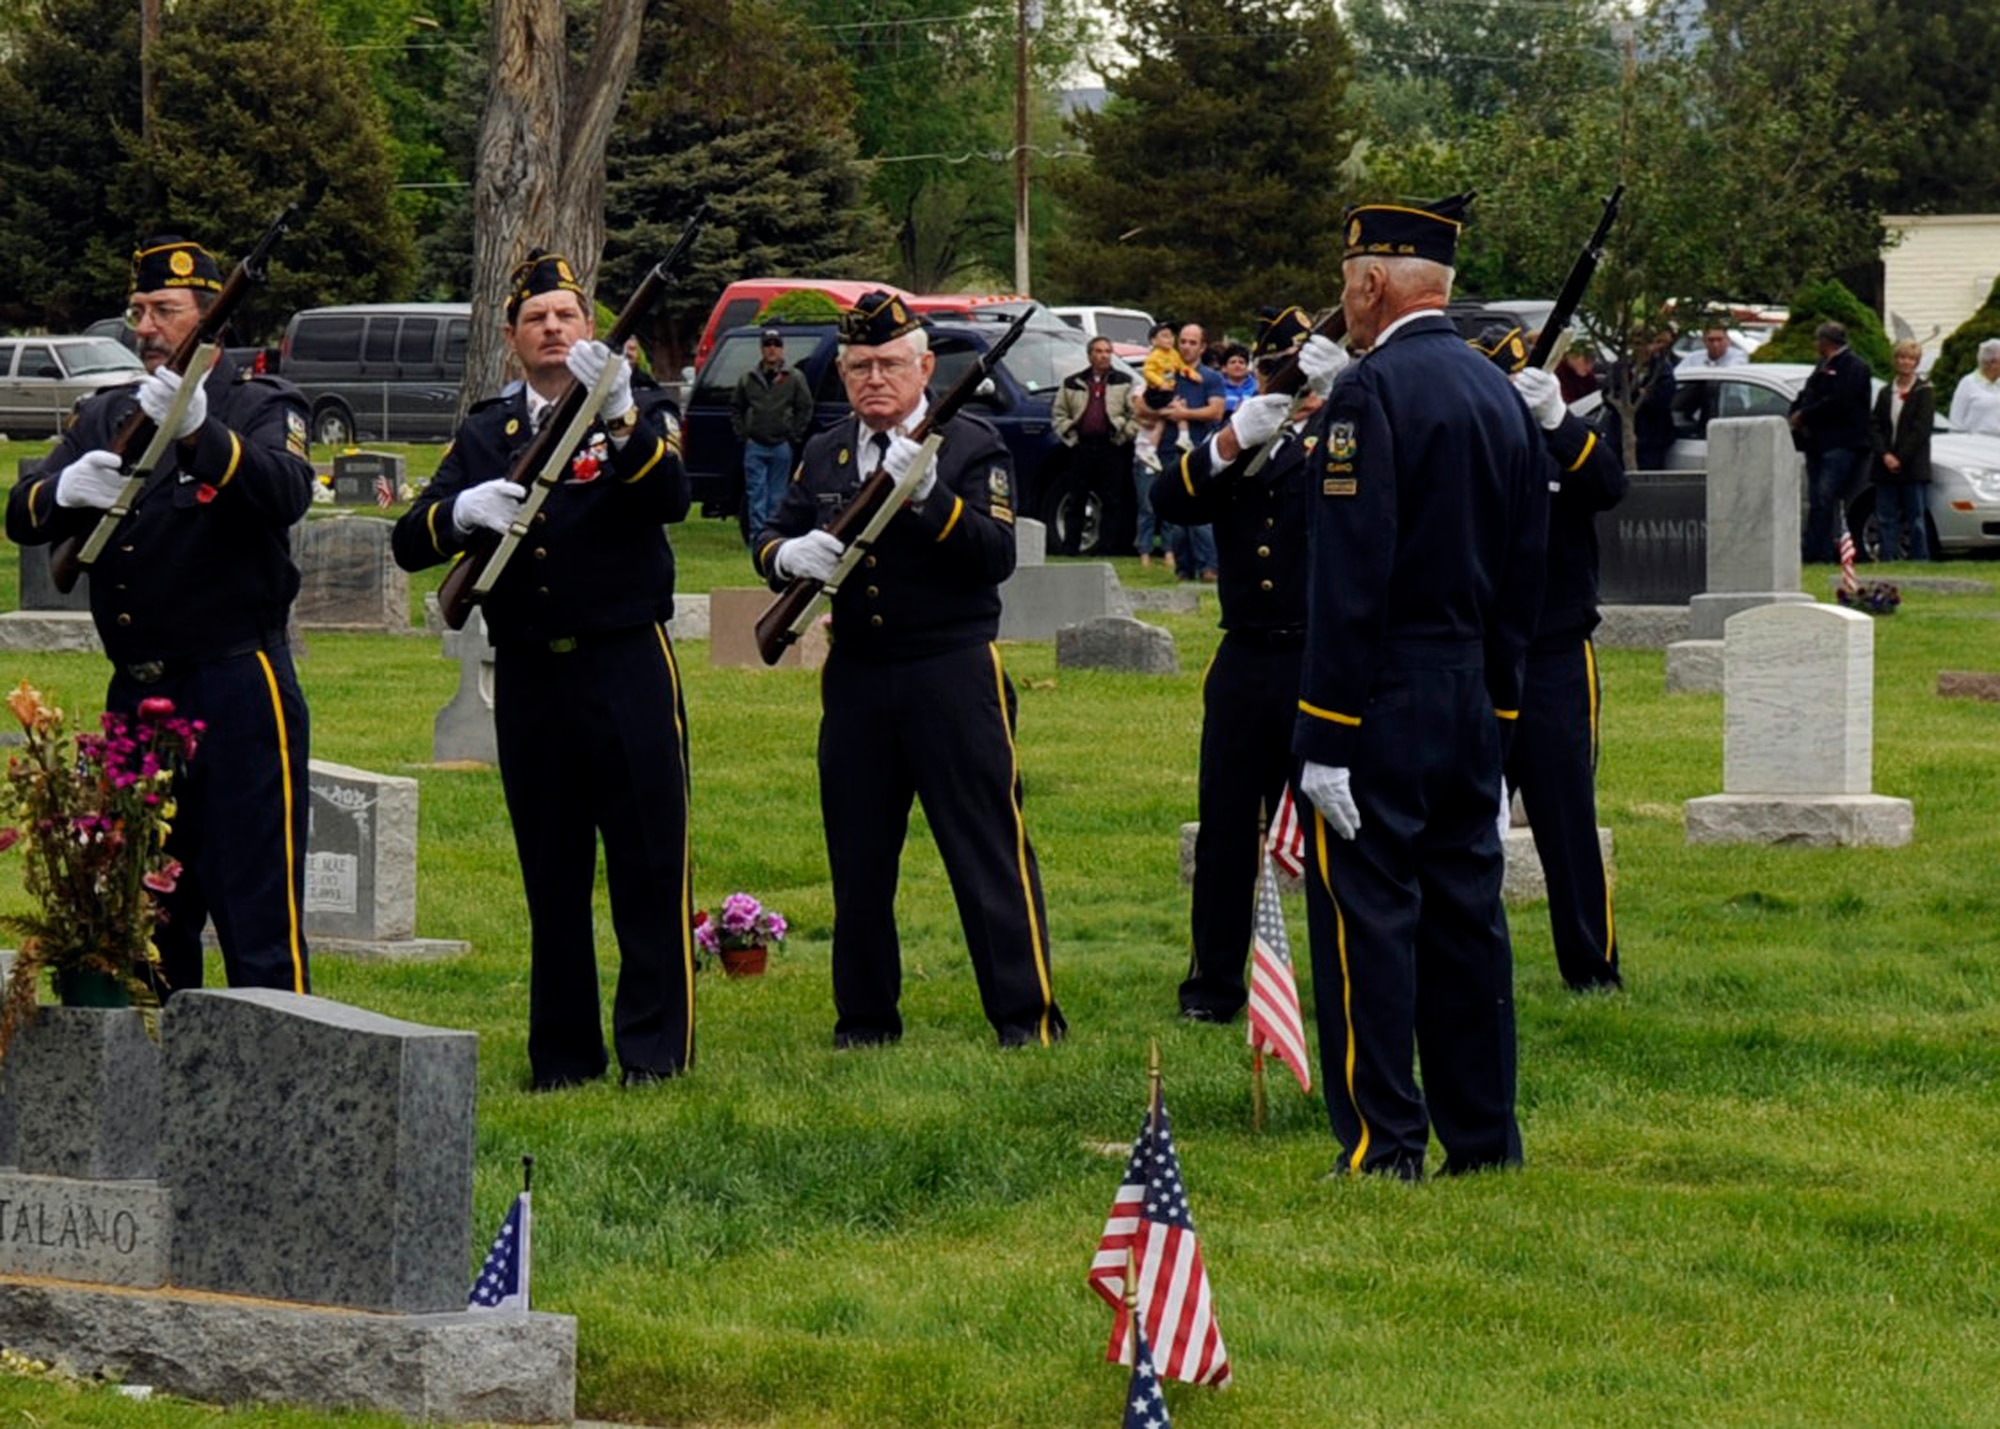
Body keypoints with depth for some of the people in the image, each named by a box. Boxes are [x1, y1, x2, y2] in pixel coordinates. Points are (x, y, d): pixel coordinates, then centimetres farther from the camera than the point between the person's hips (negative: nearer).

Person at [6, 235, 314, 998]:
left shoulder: (261, 407, -1)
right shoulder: (106, 416, 15)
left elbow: (287, 494, -23)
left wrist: (200, 433, -39)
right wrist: (66, 490, -21)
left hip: (237, 687, -6)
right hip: (136, 697, 6)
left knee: (257, 914, -8)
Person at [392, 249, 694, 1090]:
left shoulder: (642, 416, 3)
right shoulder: (484, 435, 12)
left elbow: (669, 500, -19)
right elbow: (411, 545, 2)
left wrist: (620, 419, -36)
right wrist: (462, 512, -21)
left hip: (627, 666, -3)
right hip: (528, 675, 3)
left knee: (648, 864, -5)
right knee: (551, 875, 6)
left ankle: (655, 1048, -1)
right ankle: (564, 1053, 11)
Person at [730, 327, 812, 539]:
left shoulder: (794, 378, 3)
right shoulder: (748, 379, 8)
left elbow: (805, 409, 5)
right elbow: (735, 408, 15)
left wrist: (793, 437, -2)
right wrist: (742, 434, 4)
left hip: (782, 447, -1)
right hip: (755, 447, 1)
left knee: (777, 496, 4)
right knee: (756, 492, -3)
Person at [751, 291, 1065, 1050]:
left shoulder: (973, 446, -3)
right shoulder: (824, 455, 12)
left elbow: (996, 556, -13)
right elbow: (769, 539, 11)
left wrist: (930, 496, -28)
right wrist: (790, 554, -13)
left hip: (953, 674, -4)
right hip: (856, 680, 5)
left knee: (988, 846, -5)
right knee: (858, 854, 8)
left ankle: (1025, 1015, -2)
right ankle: (865, 1017, 18)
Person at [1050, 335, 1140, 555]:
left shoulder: (1124, 382, 8)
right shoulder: (1073, 384, 14)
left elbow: (1137, 414, 5)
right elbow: (1059, 414, 16)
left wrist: (1123, 434, -4)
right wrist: (1069, 433, 2)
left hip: (1112, 449, -2)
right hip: (1082, 447, 2)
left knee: (1112, 501, -2)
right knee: (1076, 501, 3)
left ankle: (1107, 548, 1)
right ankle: (1067, 548, 6)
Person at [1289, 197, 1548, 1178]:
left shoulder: (1371, 393, -14)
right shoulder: (1500, 394, 12)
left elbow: (1350, 582, -19)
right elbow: (1525, 573, 16)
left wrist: (1324, 739, -18)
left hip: (1381, 700, -8)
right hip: (1473, 707, 8)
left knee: (1366, 915, -4)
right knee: (1465, 912, 12)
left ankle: (1385, 1143, -5)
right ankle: (1483, 1136, 15)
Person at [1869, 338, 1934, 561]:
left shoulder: (1924, 392, 0)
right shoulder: (1885, 392, 13)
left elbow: (1920, 429, -8)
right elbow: (1875, 427, 7)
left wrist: (1900, 458, -13)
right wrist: (1884, 455, -9)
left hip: (1913, 467, -4)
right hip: (1886, 467, 4)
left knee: (1916, 520, -2)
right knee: (1886, 519, 2)